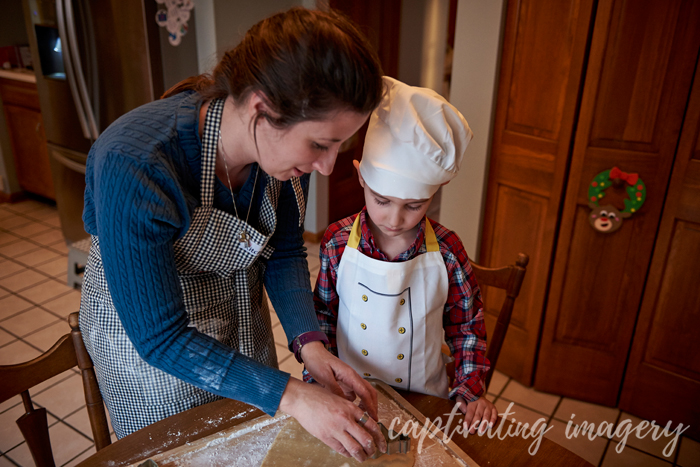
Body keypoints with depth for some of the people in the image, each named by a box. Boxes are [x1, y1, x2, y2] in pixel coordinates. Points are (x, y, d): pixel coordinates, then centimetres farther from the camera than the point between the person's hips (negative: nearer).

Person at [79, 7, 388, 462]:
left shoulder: (288, 142, -22)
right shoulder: (134, 168, -39)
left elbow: (284, 252, -6)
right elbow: (160, 337, -31)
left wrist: (310, 345, -20)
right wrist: (292, 396, -34)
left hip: (241, 311, 5)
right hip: (142, 323, -4)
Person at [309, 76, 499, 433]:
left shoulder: (445, 250, -13)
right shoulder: (338, 243, -12)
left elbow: (466, 324, 0)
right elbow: (323, 315, 1)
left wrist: (470, 390, -6)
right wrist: (317, 380, -2)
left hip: (424, 400, 1)